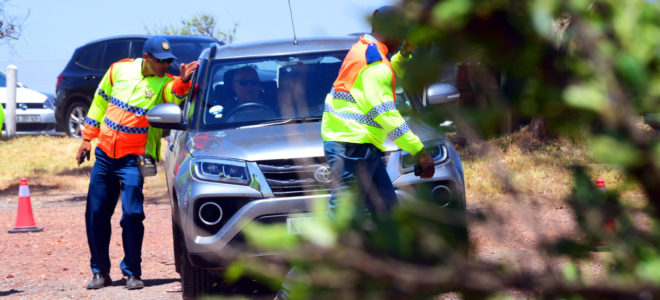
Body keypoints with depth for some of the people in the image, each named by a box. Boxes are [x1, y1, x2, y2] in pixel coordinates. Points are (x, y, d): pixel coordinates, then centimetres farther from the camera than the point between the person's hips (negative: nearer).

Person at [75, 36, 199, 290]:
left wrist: (183, 81, -56)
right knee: (96, 214, 6)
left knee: (132, 214, -13)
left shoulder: (165, 83, -9)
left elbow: (175, 94, -34)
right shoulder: (120, 69, 1)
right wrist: (88, 137, 14)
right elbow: (100, 100, 14)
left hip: (133, 159, -3)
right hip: (104, 154, 4)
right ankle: (100, 271, 18)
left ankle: (132, 272, 1)